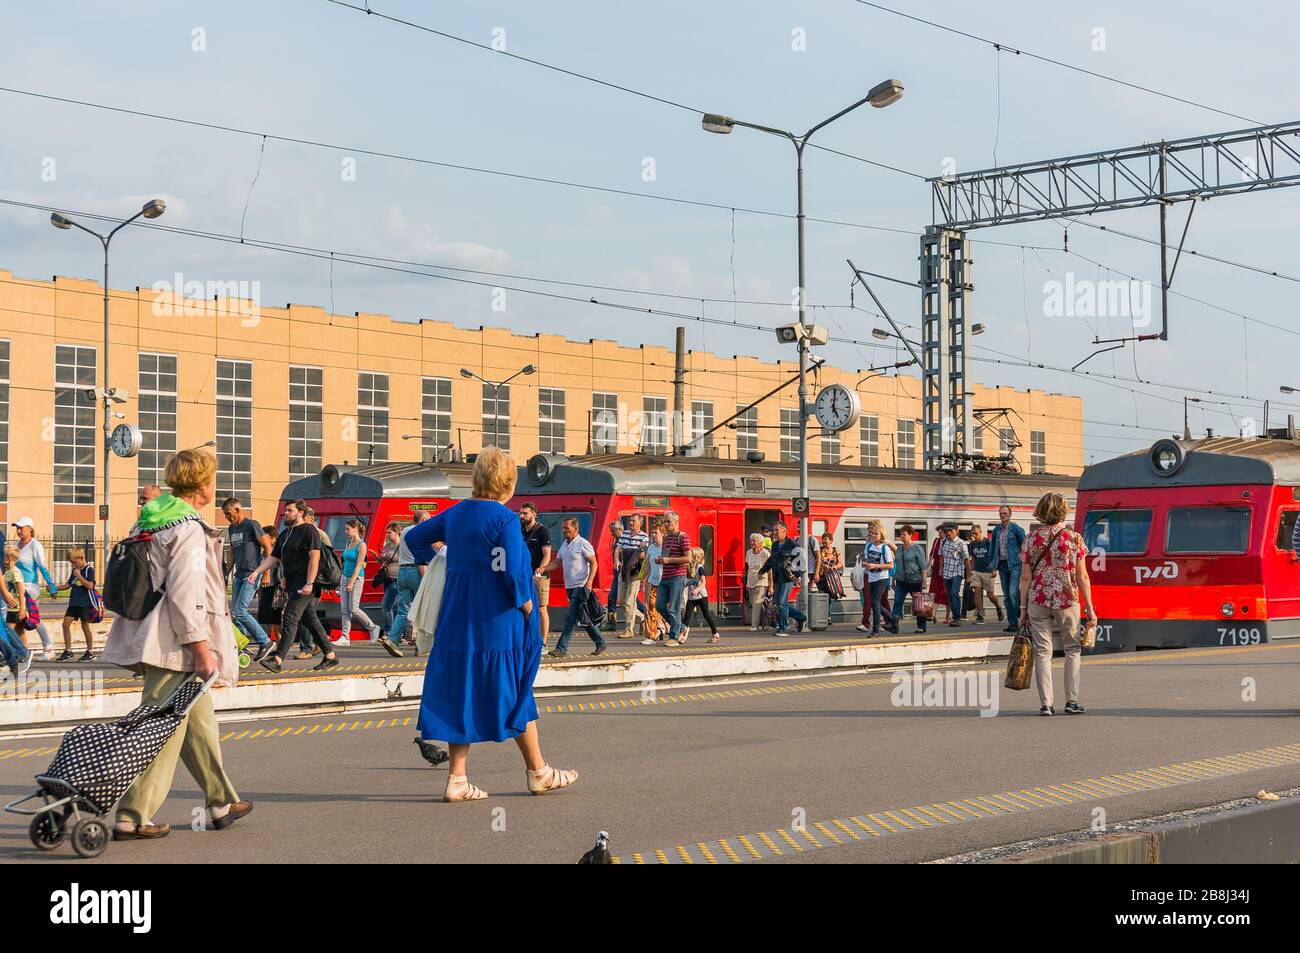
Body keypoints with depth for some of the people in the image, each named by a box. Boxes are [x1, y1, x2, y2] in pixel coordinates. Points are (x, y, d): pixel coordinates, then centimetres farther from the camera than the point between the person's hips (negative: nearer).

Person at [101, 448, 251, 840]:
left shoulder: (149, 519, 13)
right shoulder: (189, 529, -16)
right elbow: (184, 594, -23)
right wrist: (202, 649, -20)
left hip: (152, 635, 10)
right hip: (175, 645, -10)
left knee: (199, 720, 19)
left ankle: (221, 802, 30)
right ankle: (132, 818, -2)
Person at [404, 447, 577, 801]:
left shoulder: (455, 513, 7)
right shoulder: (505, 519, -15)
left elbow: (413, 537, 18)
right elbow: (512, 569, -22)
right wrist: (525, 601, -8)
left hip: (459, 619, 6)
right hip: (498, 623, -6)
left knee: (464, 693, 8)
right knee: (515, 693, 7)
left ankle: (457, 779, 5)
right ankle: (538, 773, 19)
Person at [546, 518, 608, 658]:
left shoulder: (583, 544, -10)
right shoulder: (564, 544, 14)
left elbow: (593, 563, -10)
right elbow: (557, 562, 16)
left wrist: (589, 582, -20)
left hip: (580, 586, -9)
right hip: (569, 587, 9)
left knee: (571, 618, -11)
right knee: (582, 618, 12)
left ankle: (562, 648, -11)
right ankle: (601, 643, 22)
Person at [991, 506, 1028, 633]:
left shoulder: (1016, 529, -4)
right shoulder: (996, 530, 12)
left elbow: (1024, 546, -3)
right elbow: (993, 548, 16)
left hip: (1014, 564, -6)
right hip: (1002, 564, 6)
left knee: (1013, 593, -16)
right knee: (1006, 596, 7)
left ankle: (1015, 622, -10)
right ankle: (1011, 622, 12)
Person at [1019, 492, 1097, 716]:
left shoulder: (1032, 539, 0)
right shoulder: (1074, 538, -3)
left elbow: (1026, 578, 0)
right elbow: (1082, 577, -3)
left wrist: (1023, 608, 7)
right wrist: (1090, 608, 2)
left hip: (1038, 601, 1)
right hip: (1067, 601, -1)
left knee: (1042, 652, 5)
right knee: (1072, 649, 13)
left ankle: (1046, 704, 2)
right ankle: (1072, 701, 9)